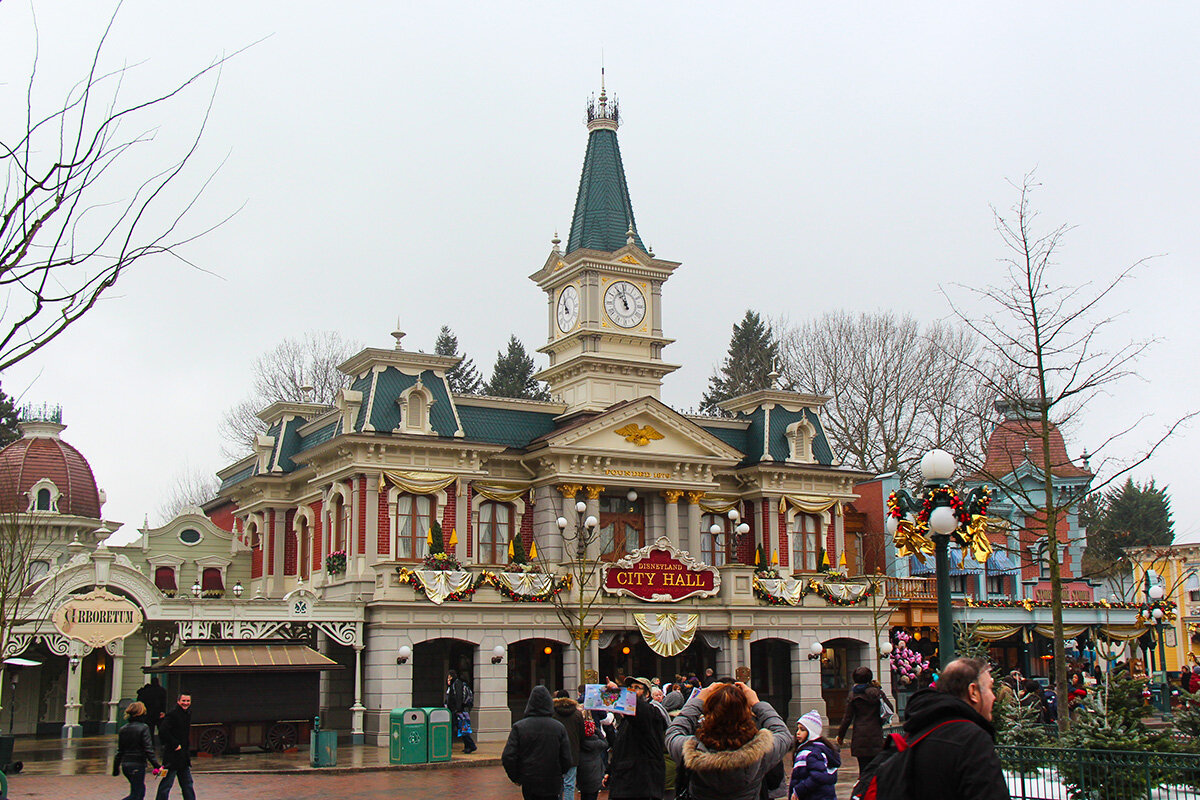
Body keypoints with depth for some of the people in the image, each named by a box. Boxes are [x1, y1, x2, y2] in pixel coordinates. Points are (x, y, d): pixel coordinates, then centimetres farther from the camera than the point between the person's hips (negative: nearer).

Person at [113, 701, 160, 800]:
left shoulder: (123, 729, 7)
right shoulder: (143, 728, -12)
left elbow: (119, 751, 12)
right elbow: (148, 749, -16)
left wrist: (116, 767, 20)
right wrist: (156, 765, -15)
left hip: (125, 764, 7)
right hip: (138, 764, -7)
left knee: (141, 789, 20)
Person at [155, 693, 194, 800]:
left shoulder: (188, 714, 12)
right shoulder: (172, 714, -14)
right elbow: (162, 731, -24)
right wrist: (175, 745, -20)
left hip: (184, 755, 8)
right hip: (172, 755, -8)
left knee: (187, 783, 12)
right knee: (166, 784, -3)